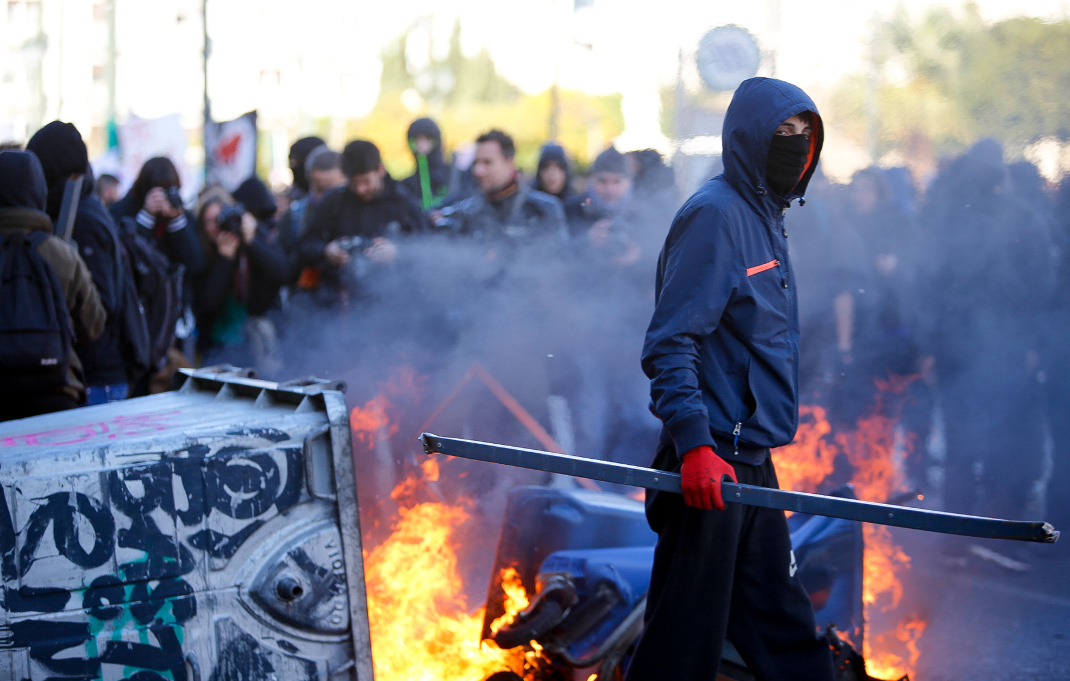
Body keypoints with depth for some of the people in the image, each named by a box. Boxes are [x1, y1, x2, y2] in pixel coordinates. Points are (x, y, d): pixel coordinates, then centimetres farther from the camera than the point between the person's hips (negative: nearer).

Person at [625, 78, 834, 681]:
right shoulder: (715, 214, -12)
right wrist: (695, 445, -28)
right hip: (711, 468, -9)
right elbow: (669, 345, -19)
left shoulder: (766, 219, 16)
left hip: (753, 464, 9)